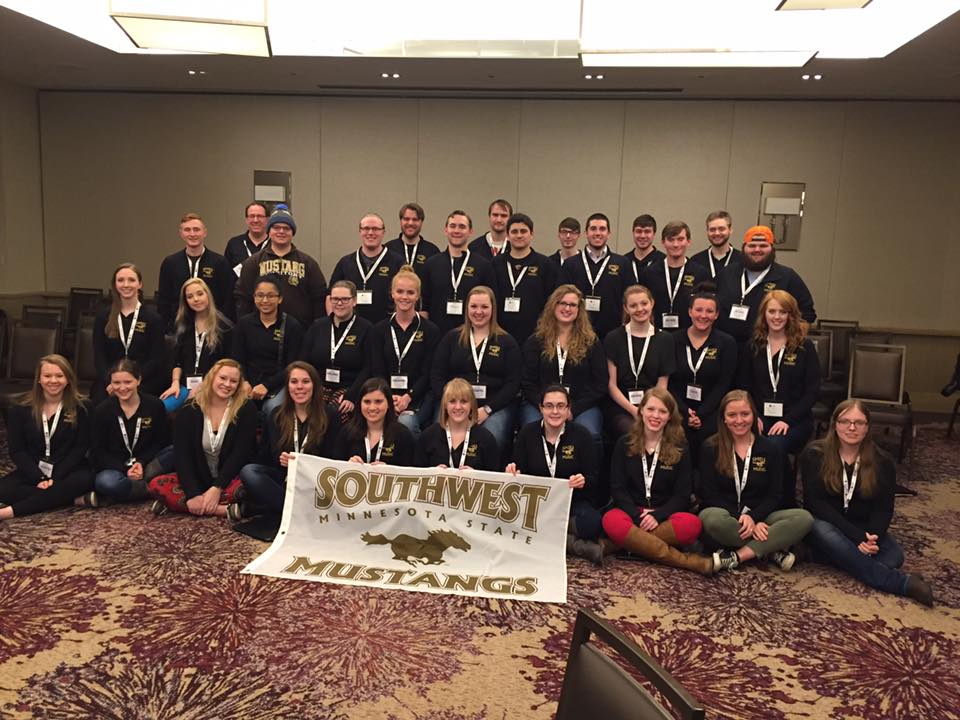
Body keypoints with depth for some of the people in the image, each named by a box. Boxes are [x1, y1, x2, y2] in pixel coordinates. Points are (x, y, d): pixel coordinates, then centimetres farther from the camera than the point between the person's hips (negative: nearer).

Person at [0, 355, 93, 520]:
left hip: (67, 470, -1)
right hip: (32, 472, 2)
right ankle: (75, 500, -31)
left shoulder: (80, 408, -2)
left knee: (85, 479, -36)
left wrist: (55, 478, -18)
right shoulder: (20, 409, 0)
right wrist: (40, 478, -19)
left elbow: (80, 448, -5)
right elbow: (16, 450, -4)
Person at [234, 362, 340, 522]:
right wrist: (281, 459, -26)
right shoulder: (277, 416, 9)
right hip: (282, 475, 2)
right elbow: (271, 453, -1)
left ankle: (249, 508, -22)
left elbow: (332, 458, -2)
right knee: (247, 472, -26)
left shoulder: (329, 416, 2)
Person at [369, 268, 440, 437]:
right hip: (385, 395, 1)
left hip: (418, 396, -1)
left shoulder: (431, 331, 7)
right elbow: (377, 370, 5)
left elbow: (427, 374, 0)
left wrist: (408, 397, -16)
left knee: (406, 422, -33)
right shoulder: (379, 330, 14)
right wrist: (389, 397, -14)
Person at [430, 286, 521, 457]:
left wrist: (487, 409, -10)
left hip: (495, 406, -1)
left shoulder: (507, 342, 10)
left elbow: (513, 383, 2)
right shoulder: (452, 338, 15)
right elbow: (436, 376, 9)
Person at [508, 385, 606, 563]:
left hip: (573, 500, -1)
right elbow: (519, 472, 6)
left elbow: (594, 478, -3)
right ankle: (580, 545, -24)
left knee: (593, 522, -35)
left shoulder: (581, 434, -2)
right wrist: (512, 473, -17)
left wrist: (584, 481, -25)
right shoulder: (527, 433, 2)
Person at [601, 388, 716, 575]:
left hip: (664, 515, 1)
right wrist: (638, 517, -18)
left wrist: (657, 516, -17)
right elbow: (617, 488, -1)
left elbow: (682, 495, 1)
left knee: (691, 524, -32)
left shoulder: (680, 449, 6)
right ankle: (690, 562, -34)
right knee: (612, 521, -36)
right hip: (632, 512, 0)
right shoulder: (624, 444, 5)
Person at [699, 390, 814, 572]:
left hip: (759, 516, 3)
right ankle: (771, 551, -23)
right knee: (712, 518, -39)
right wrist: (742, 520, -20)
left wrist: (752, 517, -18)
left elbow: (773, 495, 2)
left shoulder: (769, 449, 6)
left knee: (804, 518, -24)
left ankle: (738, 556, -28)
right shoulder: (710, 448, -1)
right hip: (725, 514, -3)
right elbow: (709, 495, -7)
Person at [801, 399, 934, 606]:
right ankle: (901, 583, -33)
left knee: (894, 554, -25)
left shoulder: (882, 462, 1)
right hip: (826, 524, -2)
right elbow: (816, 503, -15)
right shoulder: (814, 454, -8)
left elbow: (884, 509, -3)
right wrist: (857, 537, -25)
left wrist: (871, 538, -25)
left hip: (864, 528, 3)